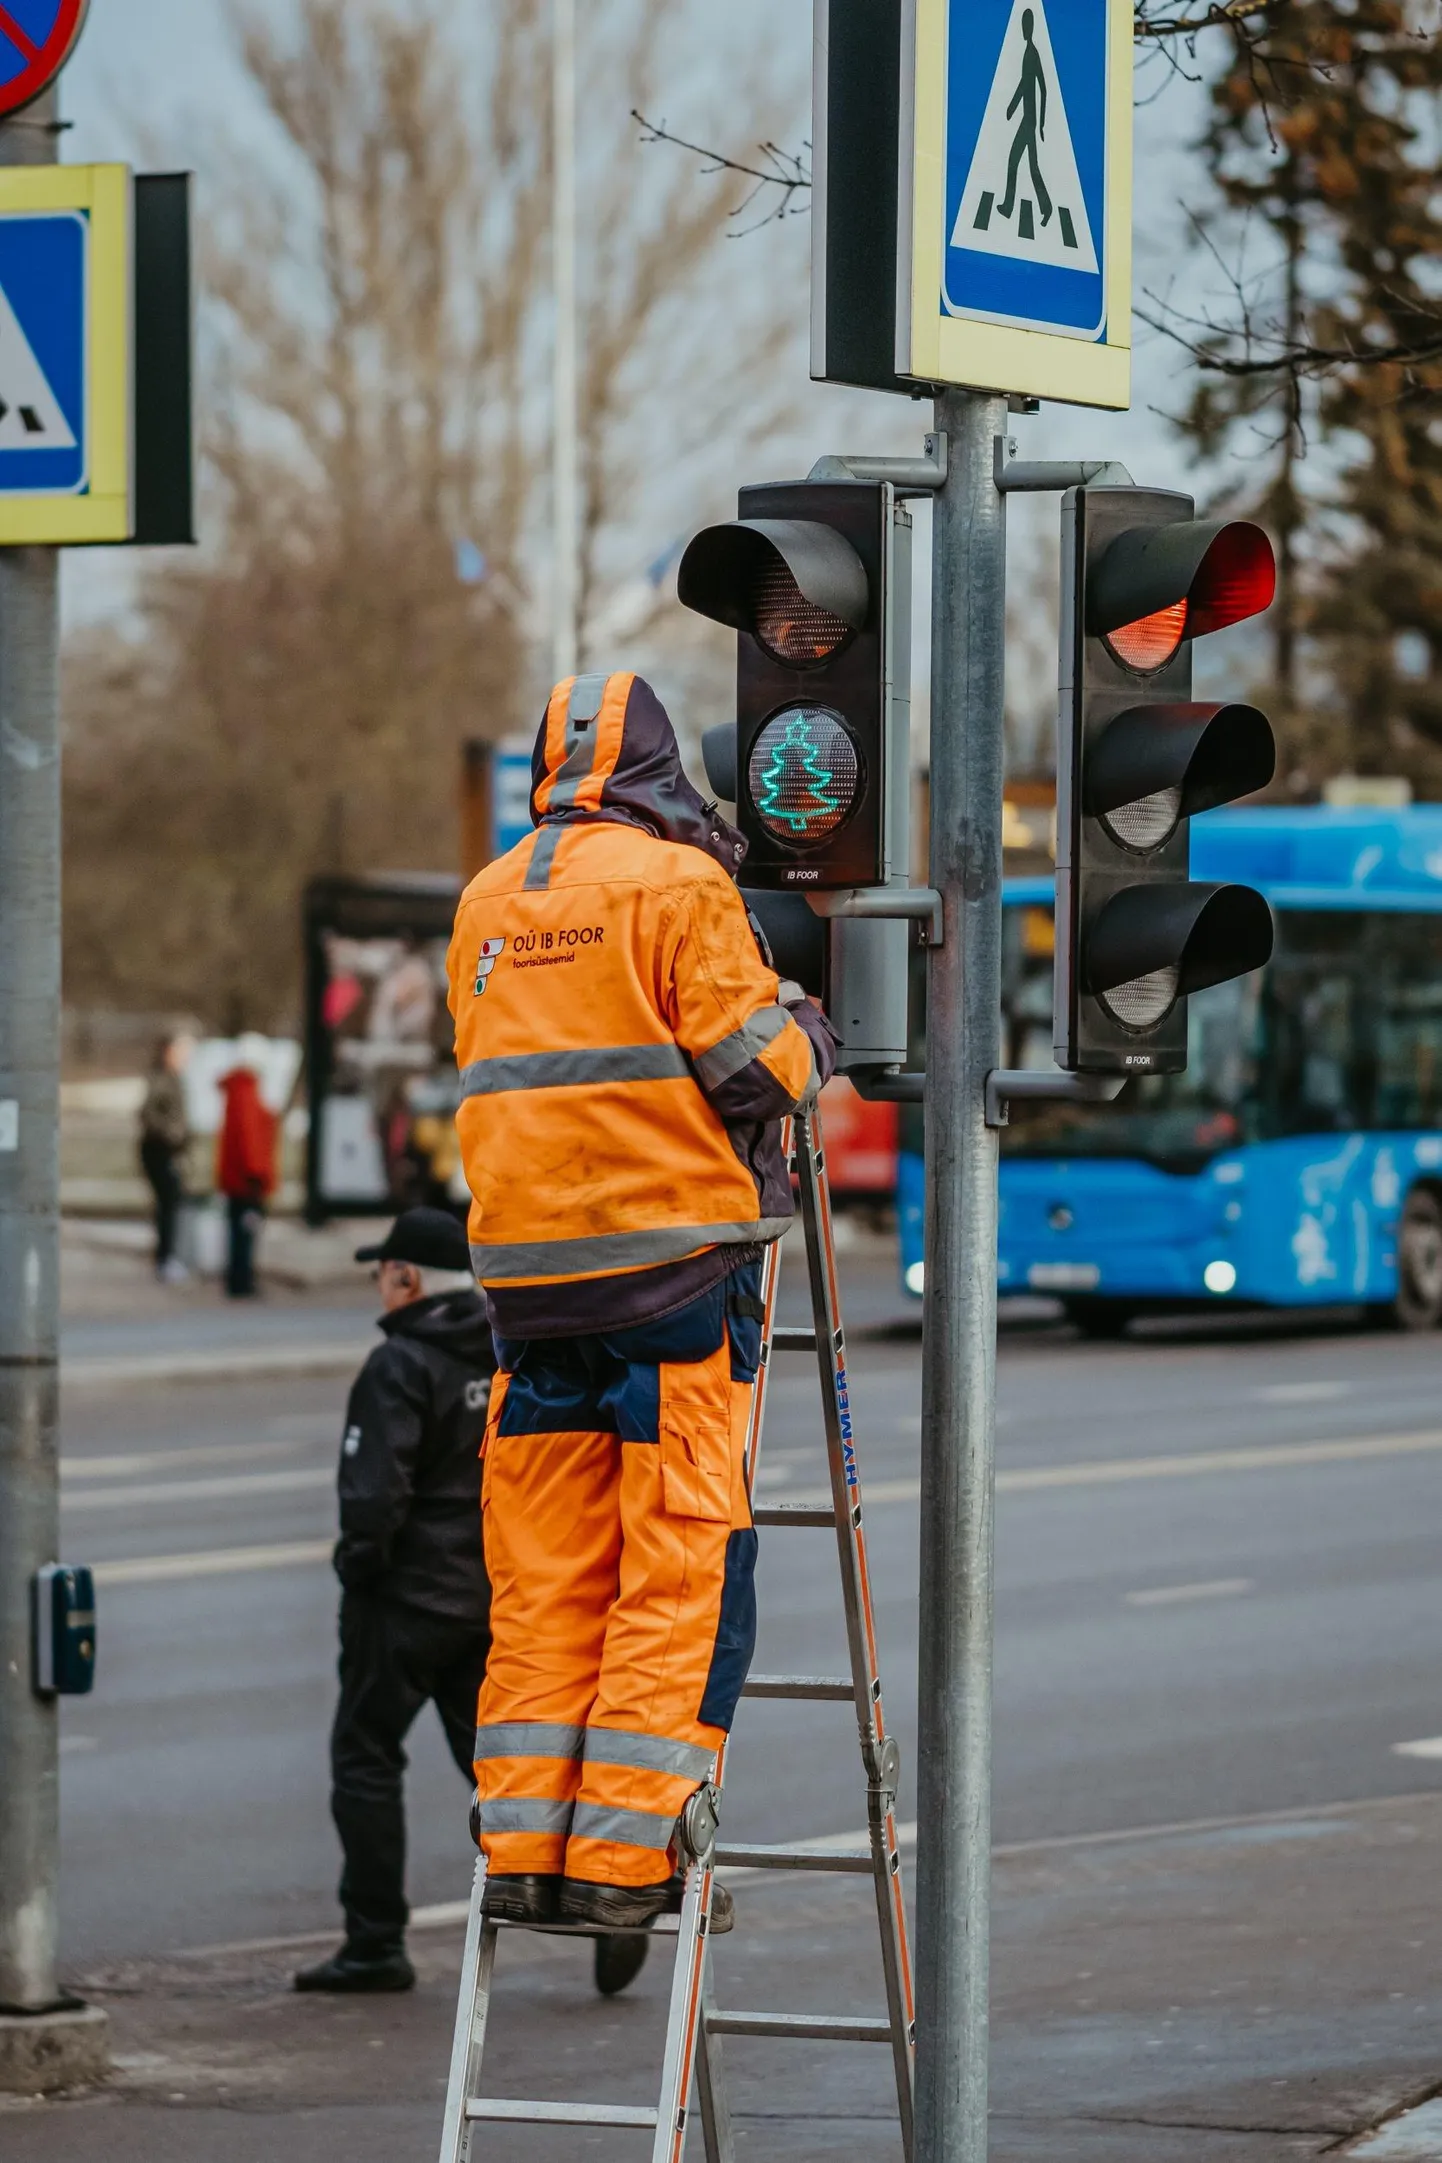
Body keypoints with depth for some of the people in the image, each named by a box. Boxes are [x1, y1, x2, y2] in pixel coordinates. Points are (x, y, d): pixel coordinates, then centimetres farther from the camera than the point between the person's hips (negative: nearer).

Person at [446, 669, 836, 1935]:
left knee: (541, 1576, 8)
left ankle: (523, 1845, 5)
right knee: (680, 1562, -4)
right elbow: (750, 1064, -10)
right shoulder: (677, 885, -5)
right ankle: (624, 1853, -10)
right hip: (672, 1257, -6)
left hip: (527, 1263, 6)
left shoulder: (488, 903, 15)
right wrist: (808, 1041, 12)